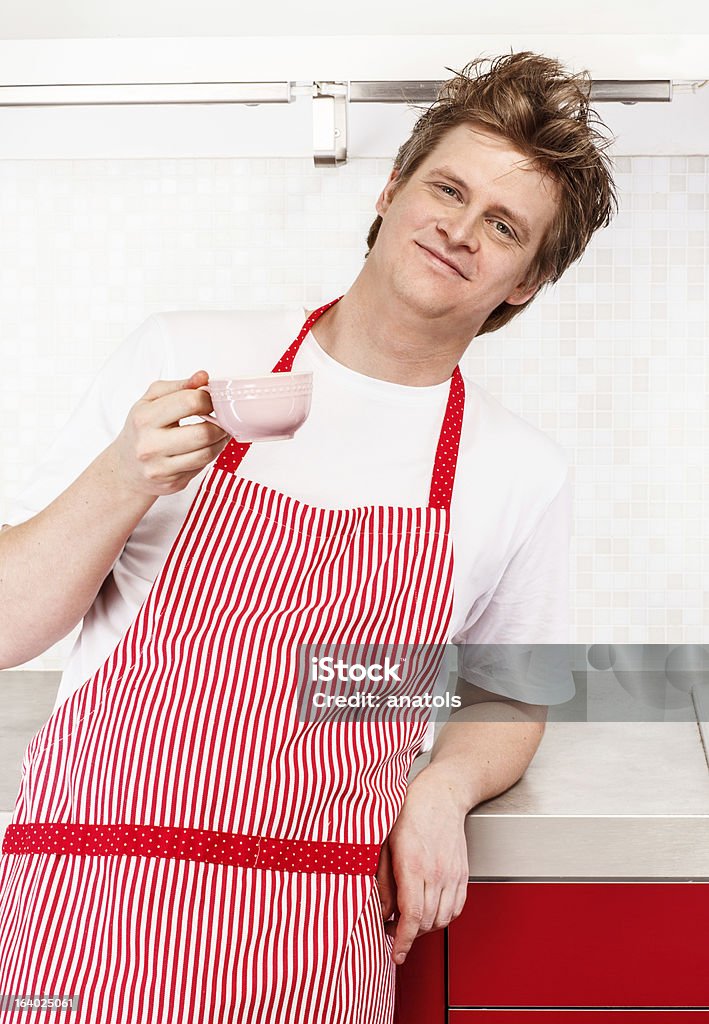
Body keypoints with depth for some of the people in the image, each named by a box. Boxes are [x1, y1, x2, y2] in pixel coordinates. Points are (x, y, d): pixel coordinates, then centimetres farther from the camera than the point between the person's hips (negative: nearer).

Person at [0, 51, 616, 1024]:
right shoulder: (183, 353, -3)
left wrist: (444, 791, -5)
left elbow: (512, 695, 16)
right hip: (89, 911, 0)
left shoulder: (524, 472, 1)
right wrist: (119, 483, -20)